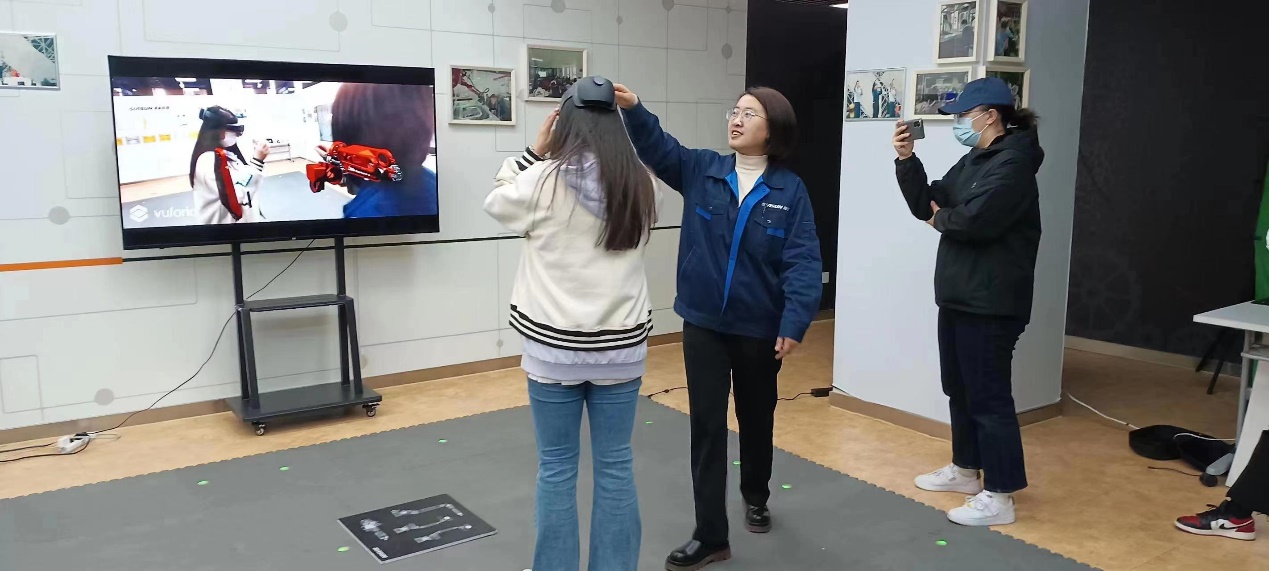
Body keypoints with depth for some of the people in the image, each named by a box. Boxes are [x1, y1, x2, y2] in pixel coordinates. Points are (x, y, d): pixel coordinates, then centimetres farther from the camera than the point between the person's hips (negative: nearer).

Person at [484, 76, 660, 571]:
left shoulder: (544, 182, -11)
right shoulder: (639, 185, -3)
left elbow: (497, 203, 8)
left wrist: (534, 151, 7)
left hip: (554, 345, -3)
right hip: (621, 345, 3)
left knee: (556, 469, 10)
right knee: (615, 466, 13)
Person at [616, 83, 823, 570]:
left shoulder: (790, 190, -7)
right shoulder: (699, 170, 0)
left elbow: (802, 262, -12)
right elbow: (655, 146, -16)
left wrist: (794, 323, -22)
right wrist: (632, 109, -35)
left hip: (760, 328, -1)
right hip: (703, 323, 1)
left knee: (756, 419, 18)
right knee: (707, 425, 3)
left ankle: (755, 498, 45)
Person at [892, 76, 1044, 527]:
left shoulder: (1013, 162, -15)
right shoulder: (971, 161, 16)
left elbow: (975, 219, -27)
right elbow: (926, 205, 11)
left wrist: (940, 218, -6)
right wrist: (907, 160, -2)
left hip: (990, 303, -10)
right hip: (958, 296, 10)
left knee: (988, 394, -5)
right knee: (959, 388, 18)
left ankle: (999, 496, 3)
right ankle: (966, 469, 33)